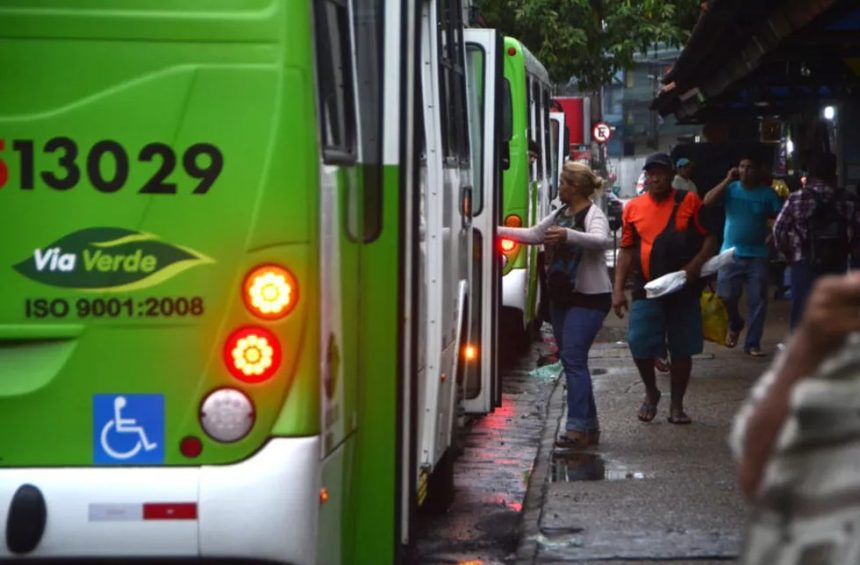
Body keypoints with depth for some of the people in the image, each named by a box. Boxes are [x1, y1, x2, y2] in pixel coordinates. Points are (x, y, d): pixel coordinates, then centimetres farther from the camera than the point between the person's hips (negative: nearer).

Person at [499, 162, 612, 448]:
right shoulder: (560, 215, 14)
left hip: (588, 298, -9)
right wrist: (498, 231, 14)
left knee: (573, 358, -15)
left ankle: (577, 428, -16)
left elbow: (602, 241, -32)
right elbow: (533, 235, 21)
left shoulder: (593, 214, -13)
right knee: (571, 360, 10)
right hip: (561, 298, 9)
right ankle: (589, 427, 17)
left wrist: (569, 235, -47)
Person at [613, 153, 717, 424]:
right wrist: (618, 289, 1)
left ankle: (677, 405, 19)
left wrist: (695, 265, -15)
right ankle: (650, 393, 18)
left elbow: (710, 238, 2)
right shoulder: (633, 208, 6)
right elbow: (627, 250, 9)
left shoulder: (689, 202, 1)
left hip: (683, 290, -1)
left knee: (682, 350, 5)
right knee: (640, 346, -8)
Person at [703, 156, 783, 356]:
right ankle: (734, 325, 28)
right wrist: (727, 180, -16)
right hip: (731, 253, 0)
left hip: (757, 255, 0)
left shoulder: (767, 193, 1)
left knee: (757, 301, 0)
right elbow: (708, 201, -15)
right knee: (725, 296, -2)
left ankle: (753, 343, 9)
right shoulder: (730, 189, 0)